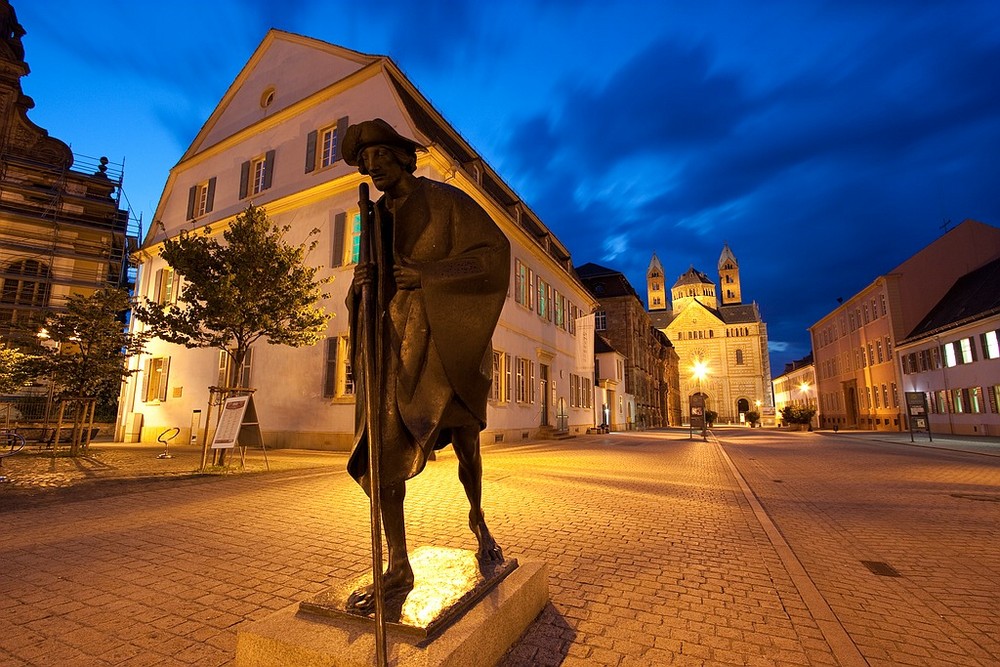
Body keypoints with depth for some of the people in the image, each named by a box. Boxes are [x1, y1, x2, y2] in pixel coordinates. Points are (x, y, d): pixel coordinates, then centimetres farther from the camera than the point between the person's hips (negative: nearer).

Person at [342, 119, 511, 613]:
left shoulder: (444, 200, 5)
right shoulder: (375, 216, 20)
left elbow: (495, 252, -6)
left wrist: (428, 274, -15)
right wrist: (360, 284, -2)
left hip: (445, 335, -4)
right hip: (394, 337, 4)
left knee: (463, 435, -2)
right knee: (383, 444, -5)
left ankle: (477, 517, 29)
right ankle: (398, 570, 6)